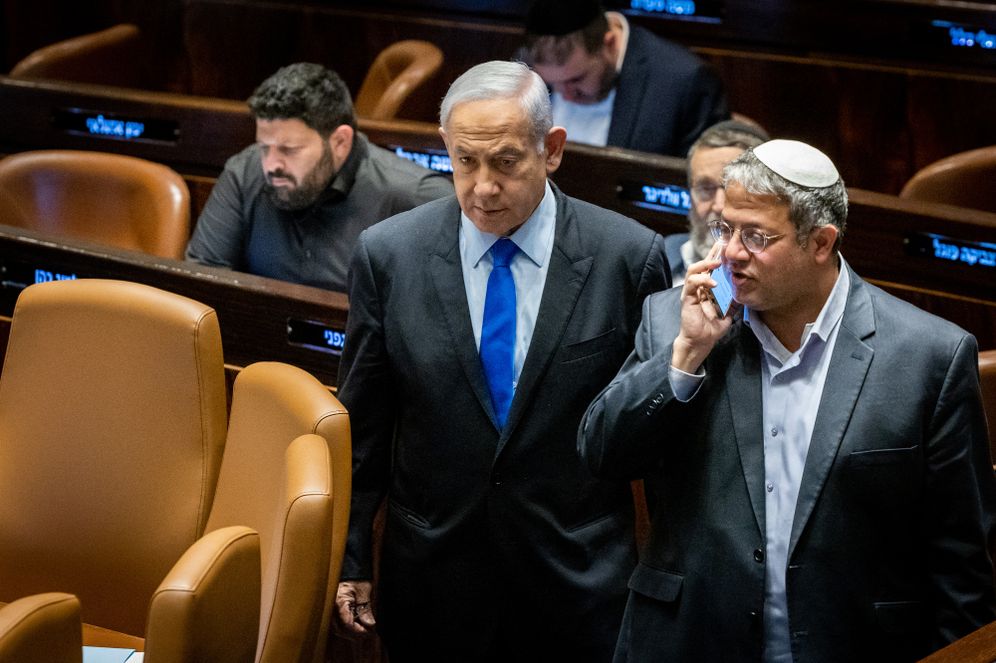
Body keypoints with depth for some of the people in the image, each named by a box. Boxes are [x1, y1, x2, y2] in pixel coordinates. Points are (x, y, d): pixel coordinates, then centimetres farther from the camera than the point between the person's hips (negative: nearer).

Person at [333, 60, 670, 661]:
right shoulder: (387, 255, -4)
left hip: (578, 585, -1)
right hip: (432, 583, 1)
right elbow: (363, 426, 3)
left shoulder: (630, 257, -8)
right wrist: (350, 560, 5)